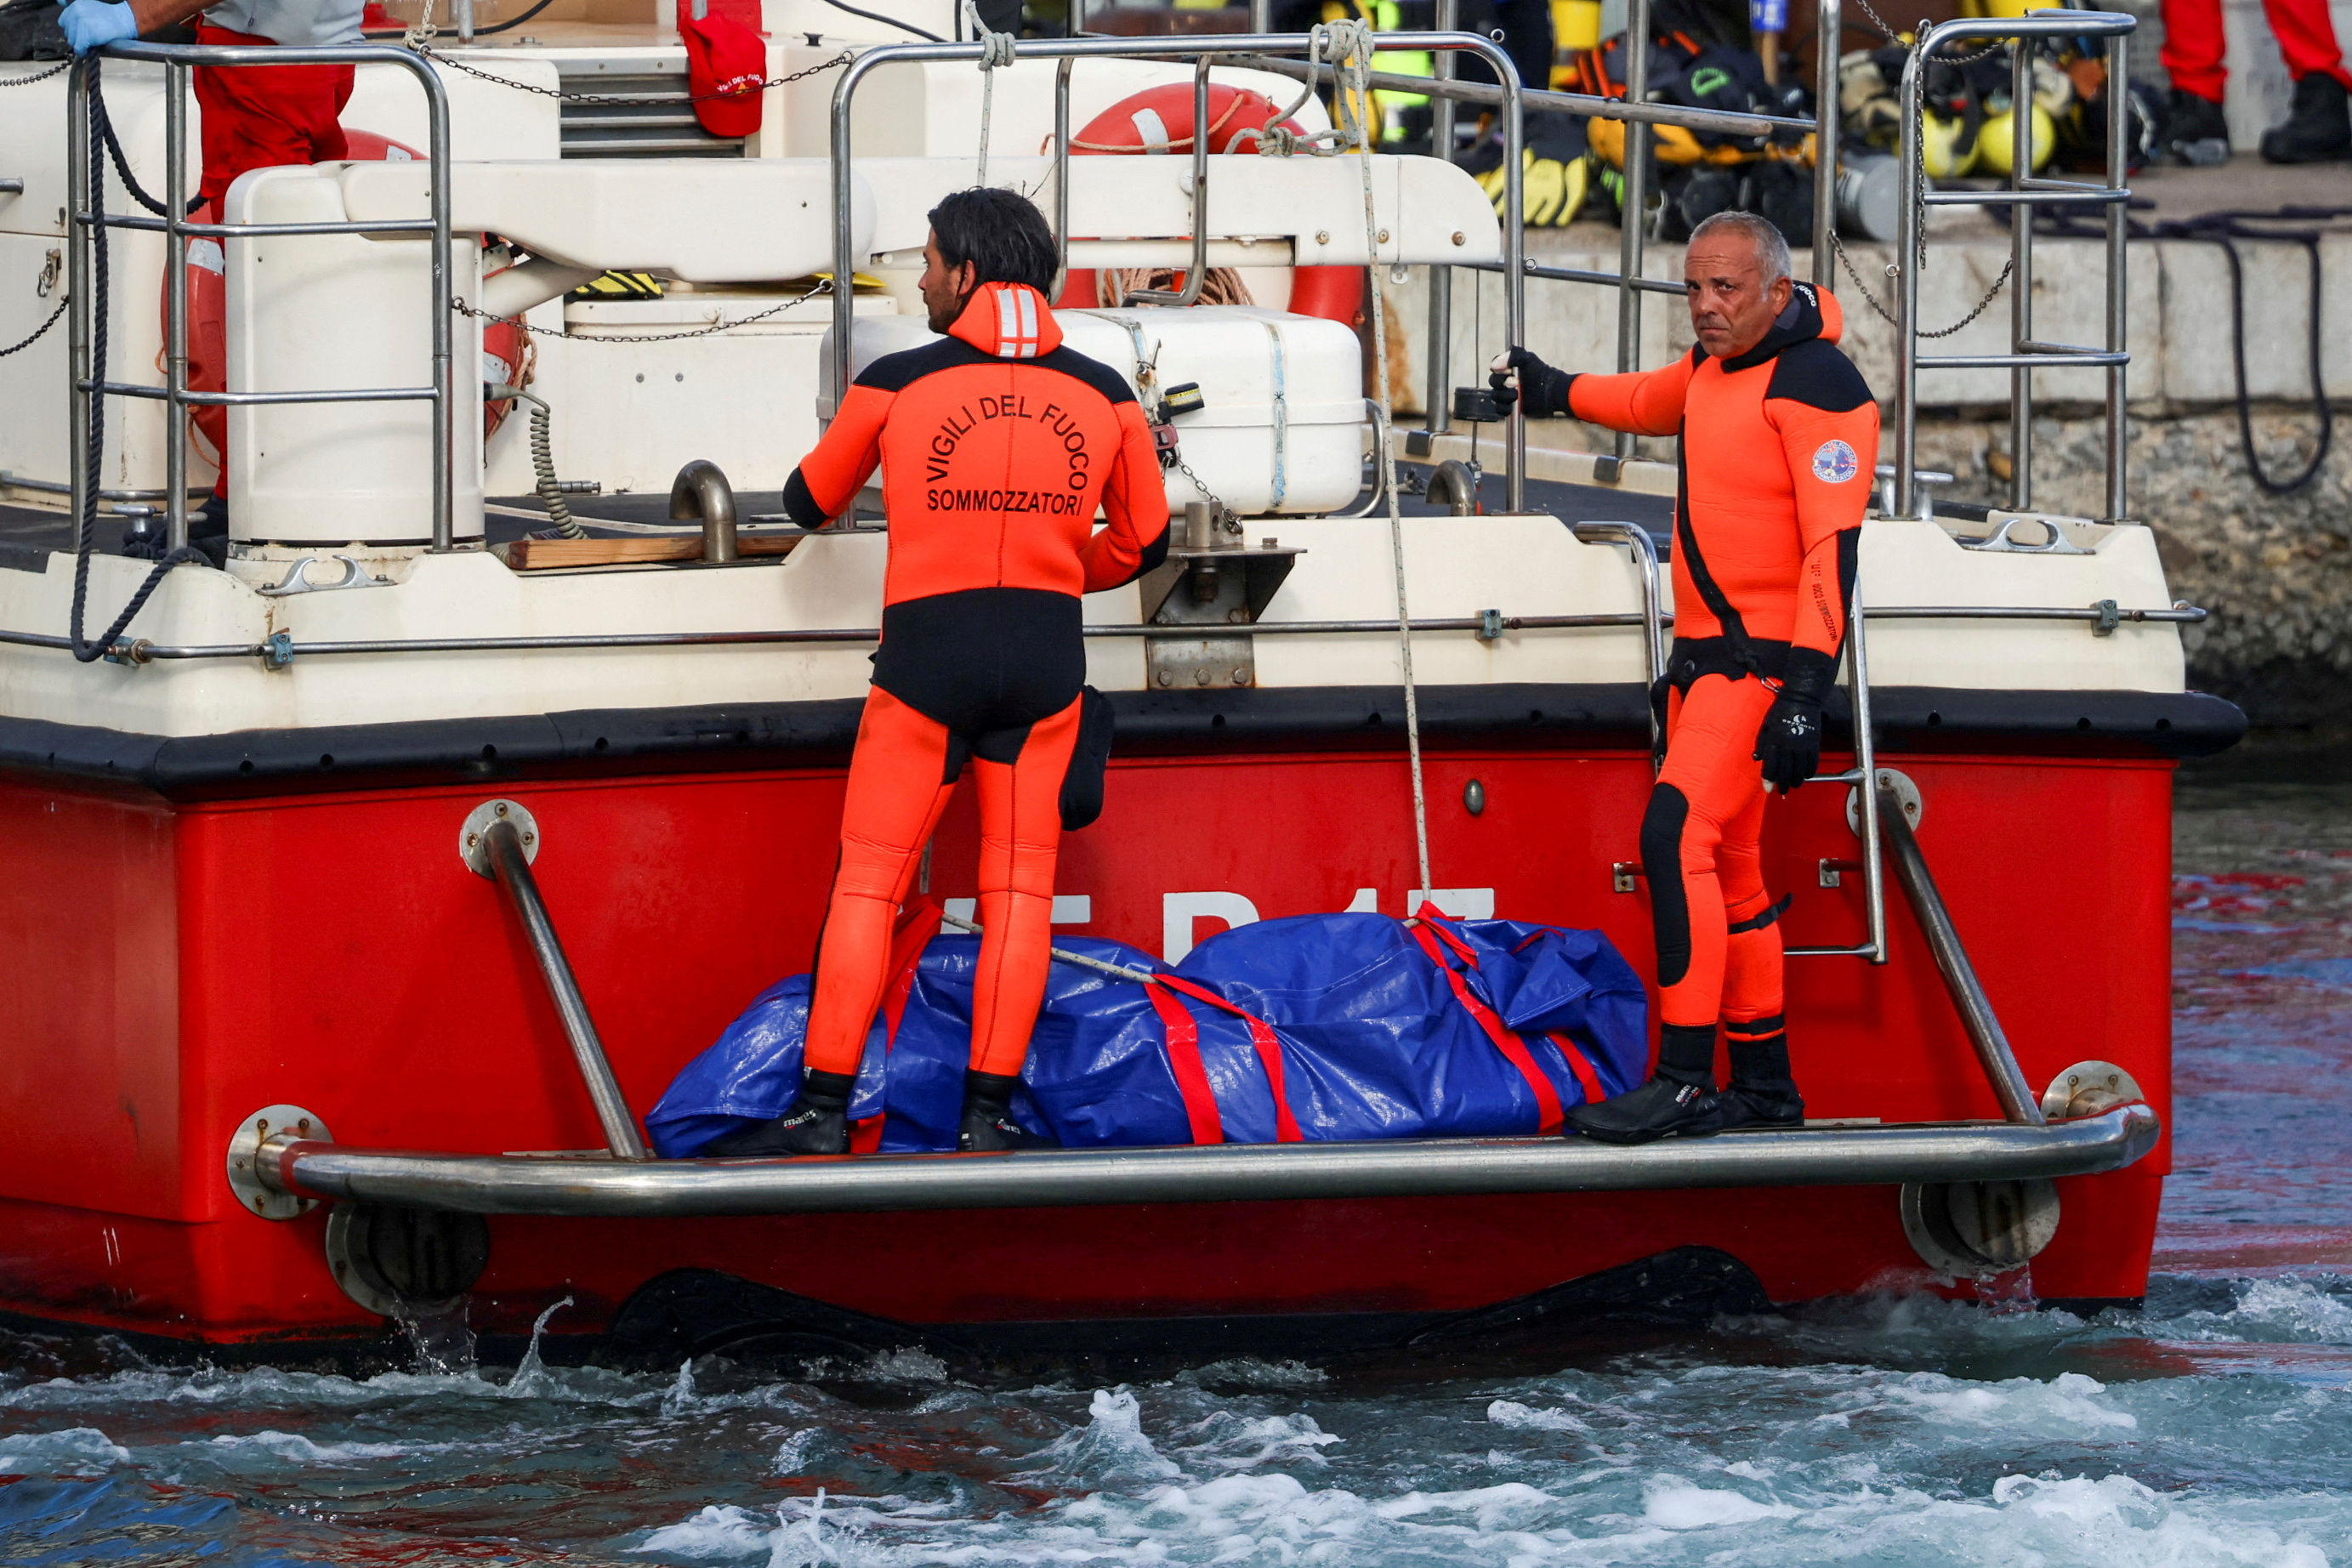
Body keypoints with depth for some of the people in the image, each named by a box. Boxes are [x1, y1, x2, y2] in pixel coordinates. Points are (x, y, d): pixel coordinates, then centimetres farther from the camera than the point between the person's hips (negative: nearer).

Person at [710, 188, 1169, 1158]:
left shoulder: (896, 386, -3)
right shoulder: (1103, 396, 4)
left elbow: (810, 503, 12)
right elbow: (1143, 541, 14)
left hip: (927, 652, -2)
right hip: (1045, 660, 2)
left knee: (867, 883, 4)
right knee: (1017, 887, 6)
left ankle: (823, 1109, 1)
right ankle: (989, 1113, 2)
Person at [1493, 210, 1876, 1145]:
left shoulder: (1813, 385, -17)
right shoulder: (1716, 362, 12)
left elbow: (1832, 550, -21)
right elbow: (1654, 403, 39)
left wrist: (1805, 692, -26)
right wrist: (1558, 392, 45)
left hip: (1763, 662, -10)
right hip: (1705, 650, 10)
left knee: (1678, 837, -20)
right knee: (1724, 867, 12)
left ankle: (1684, 1082, -23)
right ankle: (1764, 1085, 19)